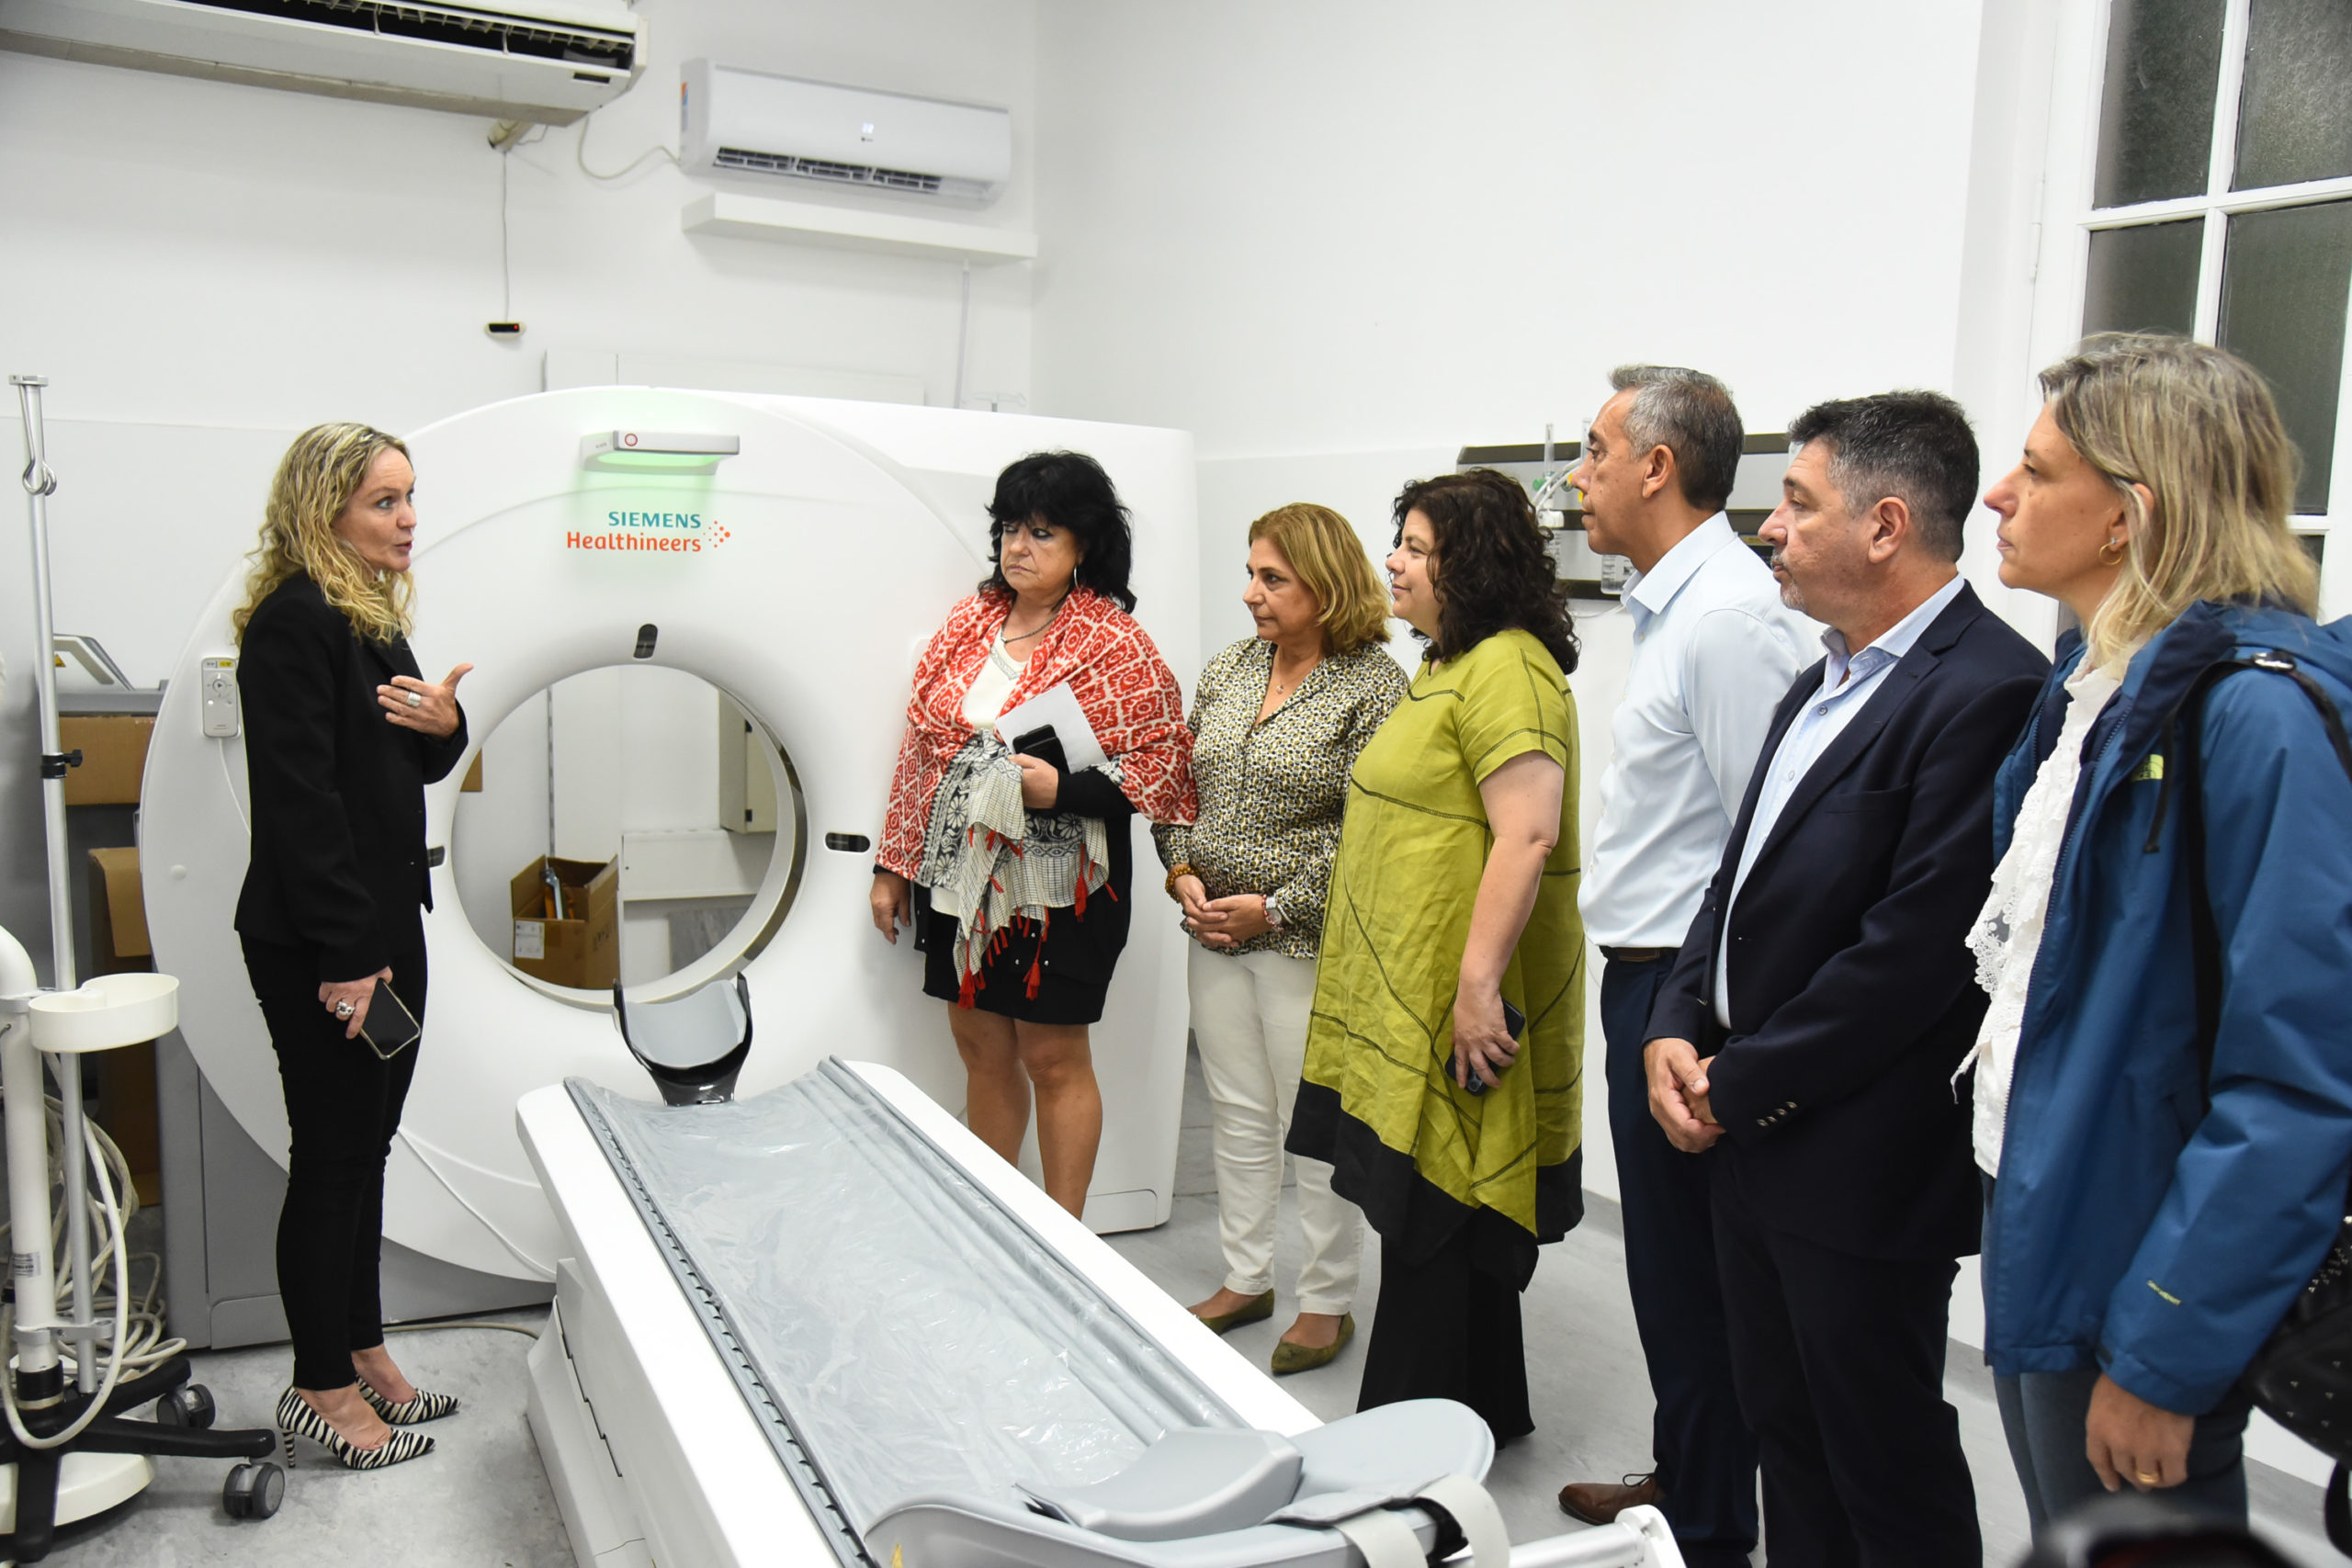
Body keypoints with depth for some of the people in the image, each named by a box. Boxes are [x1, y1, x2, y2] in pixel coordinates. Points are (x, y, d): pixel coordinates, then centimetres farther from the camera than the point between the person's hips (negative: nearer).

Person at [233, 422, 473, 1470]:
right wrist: (342, 953, -22)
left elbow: (412, 771, 20)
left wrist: (444, 724, -3)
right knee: (333, 1155, 1)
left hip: (386, 921, 9)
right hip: (315, 942, -9)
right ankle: (321, 1391, 16)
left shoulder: (372, 618, 13)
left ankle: (362, 1353, 29)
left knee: (366, 1146, 16)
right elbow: (298, 800, -21)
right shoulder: (293, 623, -16)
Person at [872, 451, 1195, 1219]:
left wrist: (1064, 788, -23)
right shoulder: (970, 621, 8)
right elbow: (921, 746, 11)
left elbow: (1161, 764, -10)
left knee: (1053, 1059, 4)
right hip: (959, 874, 6)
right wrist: (895, 864, 11)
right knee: (982, 1050, 15)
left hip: (1055, 888, -5)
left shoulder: (1116, 645, -10)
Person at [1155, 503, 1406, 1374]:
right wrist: (1183, 871, 0)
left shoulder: (1374, 686, -11)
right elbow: (1180, 784, 16)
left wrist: (1276, 907, -16)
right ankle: (1245, 1278, 31)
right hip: (1214, 934, 6)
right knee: (1238, 1113, 16)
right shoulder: (1227, 668, 9)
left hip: (1304, 938, -6)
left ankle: (1327, 1303, 20)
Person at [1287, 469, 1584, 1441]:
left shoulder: (1506, 669, -16)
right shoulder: (1450, 665, 16)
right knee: (1447, 1215, 17)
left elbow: (1527, 836, -24)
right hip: (1405, 997, 10)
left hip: (1455, 1006, -10)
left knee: (1432, 1215, 0)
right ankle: (1483, 1415, 31)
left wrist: (1478, 984, -26)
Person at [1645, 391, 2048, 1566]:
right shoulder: (1828, 679, 11)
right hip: (1752, 1137, 9)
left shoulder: (1986, 693, -19)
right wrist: (1678, 1027, 0)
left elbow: (1912, 951, -23)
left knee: (1889, 1466, 10)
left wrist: (1741, 1088, -15)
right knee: (1784, 1429, 22)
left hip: (1863, 1166, -9)